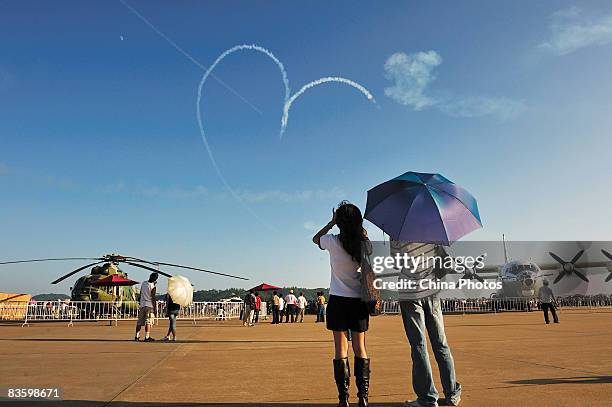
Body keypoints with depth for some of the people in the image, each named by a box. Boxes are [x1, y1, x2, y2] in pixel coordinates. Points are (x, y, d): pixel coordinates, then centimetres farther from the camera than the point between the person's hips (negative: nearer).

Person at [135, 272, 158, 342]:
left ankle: (137, 336, 15)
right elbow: (153, 298, -13)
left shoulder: (143, 283, 5)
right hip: (149, 305, -6)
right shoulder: (153, 287, -13)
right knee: (148, 322, -4)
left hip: (142, 305, 6)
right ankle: (147, 337, -6)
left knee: (139, 322, 12)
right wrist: (155, 309, -8)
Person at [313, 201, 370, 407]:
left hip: (338, 301, -2)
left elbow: (315, 238, 11)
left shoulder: (333, 242, -11)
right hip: (359, 301, 2)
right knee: (360, 348, 11)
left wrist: (332, 222, 11)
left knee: (341, 349, 4)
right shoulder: (365, 244, -6)